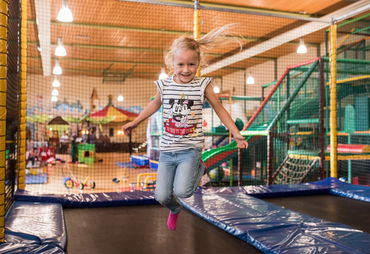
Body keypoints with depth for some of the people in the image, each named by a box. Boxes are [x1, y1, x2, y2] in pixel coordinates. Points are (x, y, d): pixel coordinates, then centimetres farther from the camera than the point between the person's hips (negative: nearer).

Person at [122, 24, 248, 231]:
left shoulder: (203, 85, -7)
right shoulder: (164, 85, 0)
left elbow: (219, 108, 5)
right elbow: (155, 104, 20)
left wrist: (236, 133, 3)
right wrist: (135, 122, 27)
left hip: (190, 149, -3)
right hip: (167, 149, 3)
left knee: (182, 192, -17)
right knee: (162, 196, 2)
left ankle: (199, 169, 17)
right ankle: (175, 210, 41)